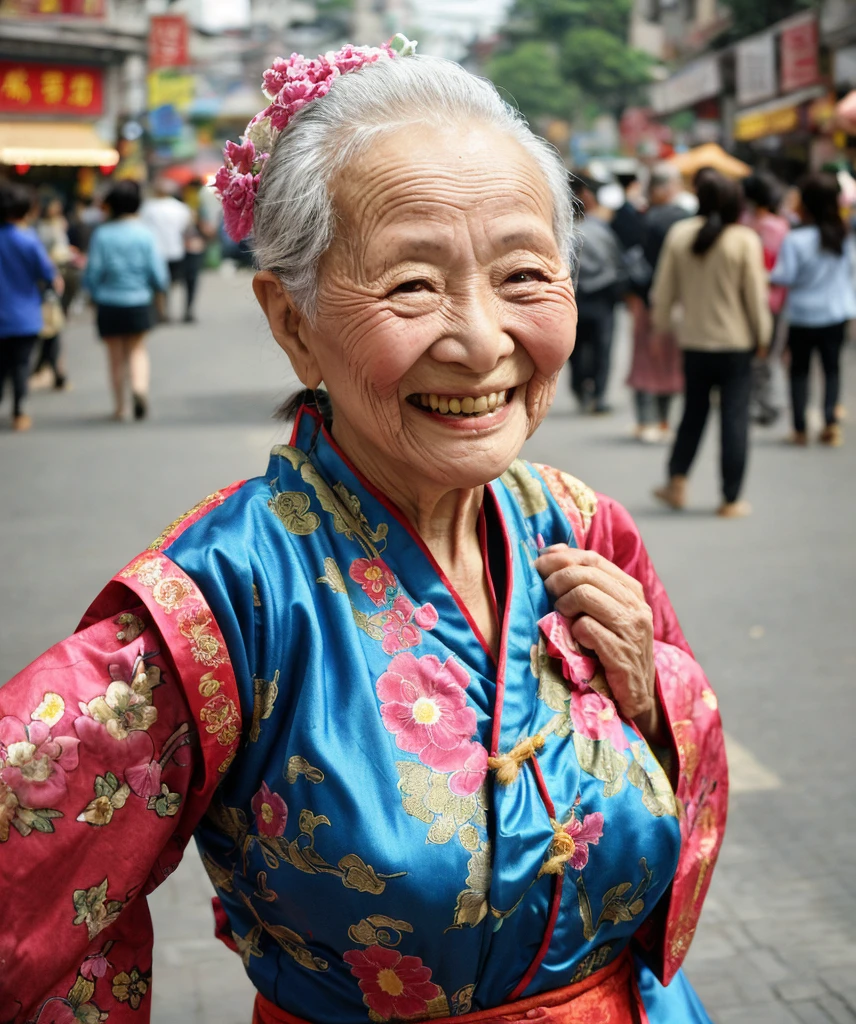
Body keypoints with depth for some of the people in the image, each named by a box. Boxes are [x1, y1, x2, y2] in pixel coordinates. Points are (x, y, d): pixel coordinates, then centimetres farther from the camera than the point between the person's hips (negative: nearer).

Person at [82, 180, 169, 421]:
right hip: (138, 302, 0)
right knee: (137, 348, 16)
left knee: (115, 354, 14)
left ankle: (120, 405, 18)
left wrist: (95, 293, 14)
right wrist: (159, 286, 16)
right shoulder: (144, 234, -7)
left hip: (108, 304, 0)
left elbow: (93, 273, -6)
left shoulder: (101, 235, -8)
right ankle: (139, 386, -12)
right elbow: (158, 273, -6)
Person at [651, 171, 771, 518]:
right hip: (736, 344, -3)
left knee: (694, 411, 19)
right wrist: (762, 336, 4)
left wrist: (661, 326, 14)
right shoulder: (745, 240, -11)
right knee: (734, 418, 3)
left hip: (693, 341, 3)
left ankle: (677, 482, 15)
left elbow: (664, 289, 3)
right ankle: (731, 500, 6)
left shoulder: (679, 234, -3)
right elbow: (755, 294, -7)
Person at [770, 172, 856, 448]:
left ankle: (800, 428, 11)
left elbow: (785, 276, -16)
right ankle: (831, 418, -4)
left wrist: (770, 275, 3)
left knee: (799, 370, 10)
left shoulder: (795, 239, -19)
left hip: (803, 314, -3)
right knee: (832, 367, 12)